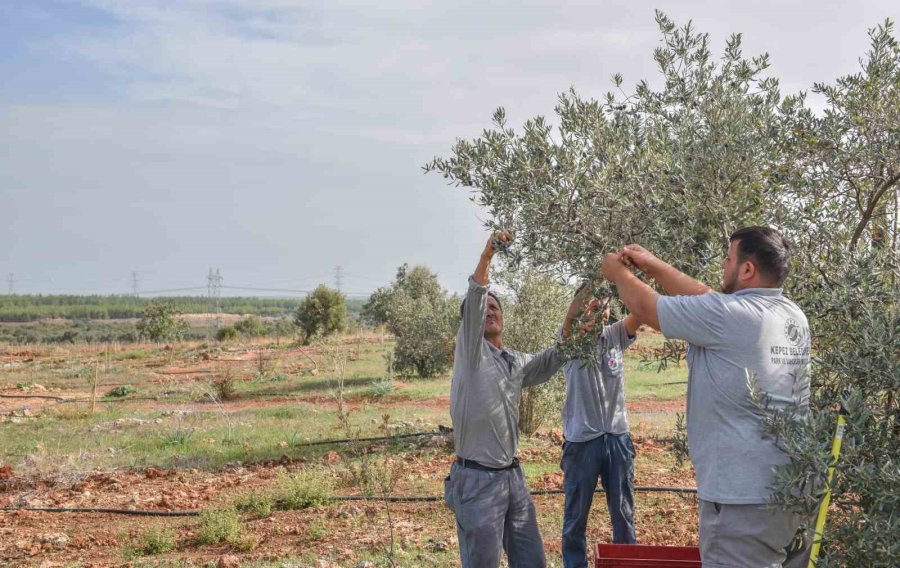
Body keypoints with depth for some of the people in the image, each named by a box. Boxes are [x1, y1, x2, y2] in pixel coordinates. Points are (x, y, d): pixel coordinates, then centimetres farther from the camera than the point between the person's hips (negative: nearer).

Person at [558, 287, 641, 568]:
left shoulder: (616, 335, 5)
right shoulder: (571, 337, -4)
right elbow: (570, 319, -28)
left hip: (618, 438, 3)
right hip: (581, 439, -3)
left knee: (624, 515, 13)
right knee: (576, 515, 9)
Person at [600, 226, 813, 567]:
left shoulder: (730, 314, -17)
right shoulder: (794, 317, 8)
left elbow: (646, 308, -4)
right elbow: (703, 297, 18)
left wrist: (618, 272, 14)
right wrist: (654, 266, 22)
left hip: (744, 498, -8)